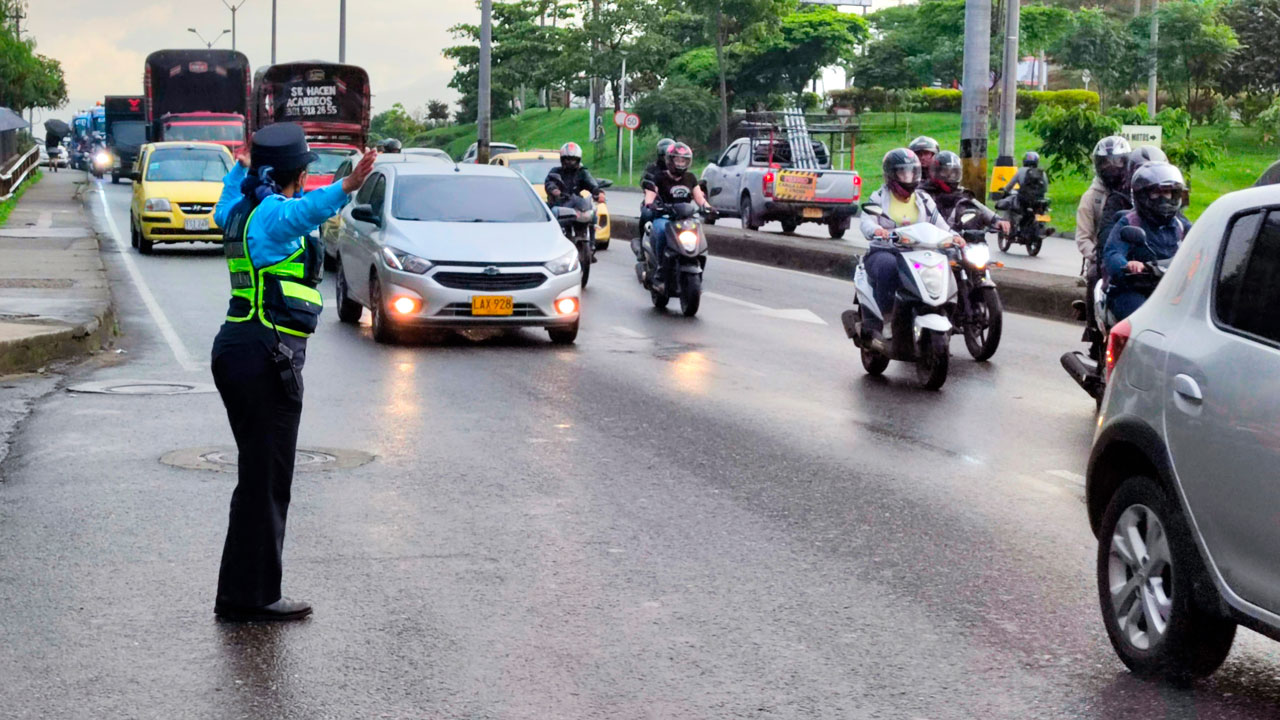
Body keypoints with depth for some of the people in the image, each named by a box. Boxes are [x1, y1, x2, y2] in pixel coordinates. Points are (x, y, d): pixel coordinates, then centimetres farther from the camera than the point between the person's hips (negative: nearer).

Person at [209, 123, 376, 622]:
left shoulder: (241, 211, 16)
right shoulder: (273, 212, -12)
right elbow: (303, 211, -38)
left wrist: (241, 167, 61)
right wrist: (344, 190, -56)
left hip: (236, 350, 10)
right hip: (266, 356, -10)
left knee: (259, 476, 15)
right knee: (266, 480, -6)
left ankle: (240, 593, 21)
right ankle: (252, 596, -3)